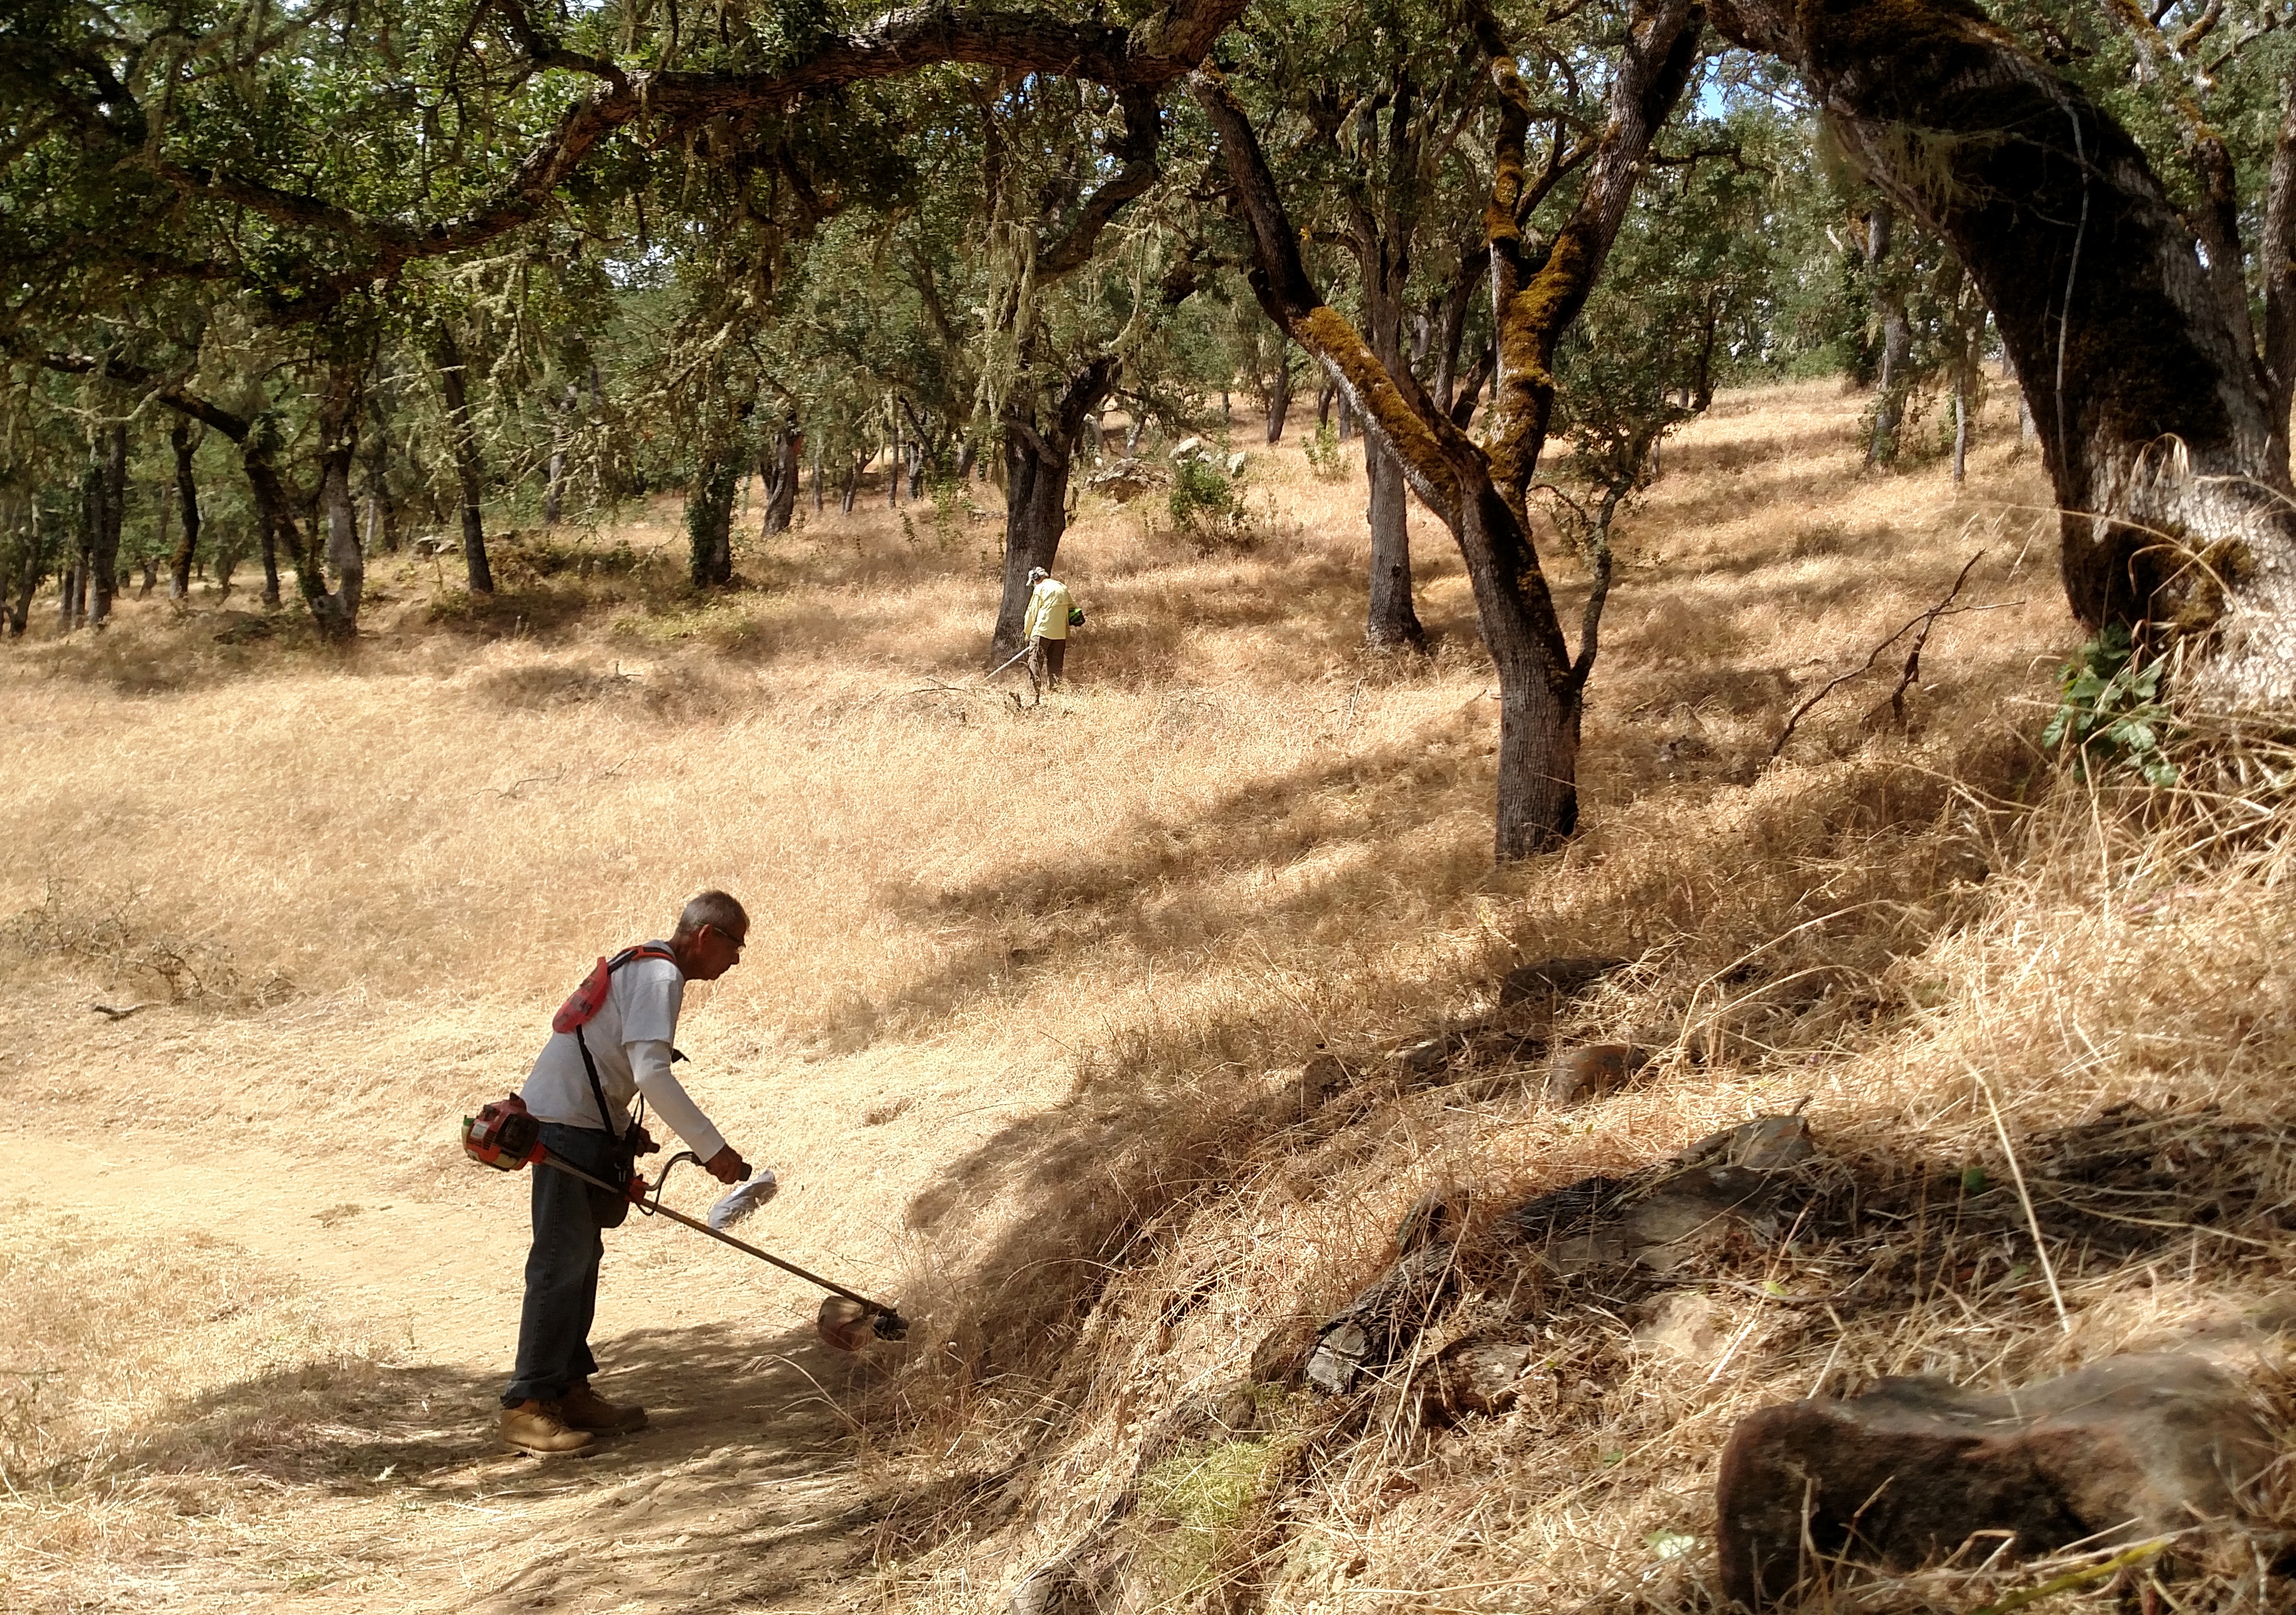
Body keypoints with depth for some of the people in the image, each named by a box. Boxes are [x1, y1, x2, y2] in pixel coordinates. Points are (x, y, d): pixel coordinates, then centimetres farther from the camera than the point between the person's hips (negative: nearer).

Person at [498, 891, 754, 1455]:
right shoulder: (660, 976, -14)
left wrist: (623, 1130, 16)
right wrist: (712, 1148, -24)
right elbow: (652, 1073, -25)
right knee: (561, 1261, -10)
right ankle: (526, 1406, -8)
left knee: (581, 1259, 12)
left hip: (580, 1126, 11)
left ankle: (570, 1390, 18)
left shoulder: (643, 966, 18)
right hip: (568, 1129, -11)